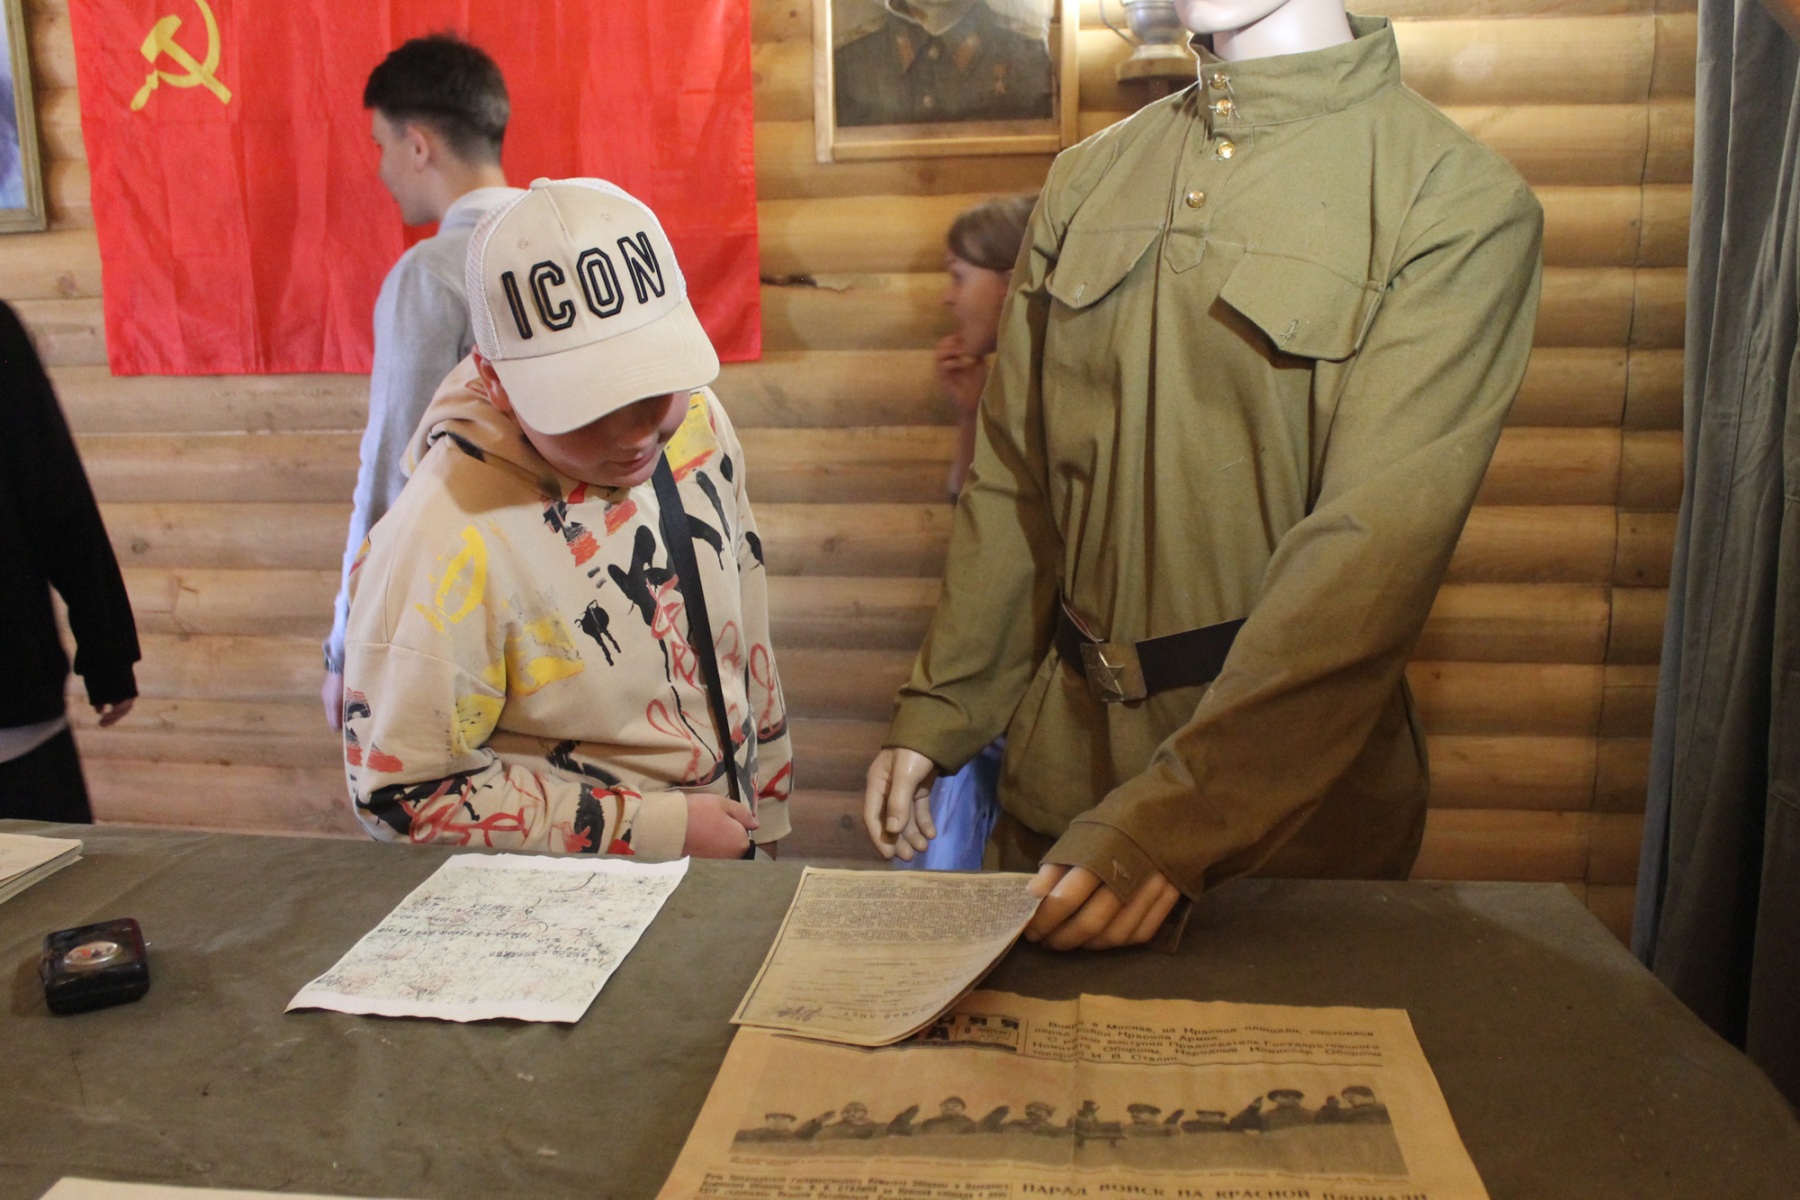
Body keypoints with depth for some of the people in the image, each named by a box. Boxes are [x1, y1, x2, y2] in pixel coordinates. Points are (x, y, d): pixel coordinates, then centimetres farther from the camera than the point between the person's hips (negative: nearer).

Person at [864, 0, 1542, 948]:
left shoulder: (1460, 205, -10)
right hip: (1060, 767, 5)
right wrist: (934, 717, 6)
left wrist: (1173, 820, -28)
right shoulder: (1088, 179, 6)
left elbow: (1376, 548, -21)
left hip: (1291, 801, -4)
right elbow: (1015, 478, 8)